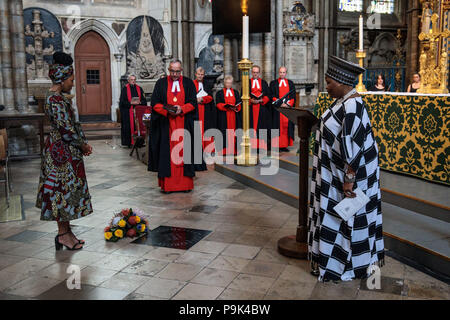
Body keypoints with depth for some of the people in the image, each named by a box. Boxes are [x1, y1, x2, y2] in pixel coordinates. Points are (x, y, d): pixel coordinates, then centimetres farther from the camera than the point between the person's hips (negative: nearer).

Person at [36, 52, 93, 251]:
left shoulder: (57, 97, 13)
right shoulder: (56, 100, -19)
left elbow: (72, 124, 14)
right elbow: (66, 129, -22)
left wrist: (83, 143, 7)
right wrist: (83, 145, -9)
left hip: (61, 150, 10)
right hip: (62, 152, -10)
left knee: (64, 190, 14)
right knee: (65, 189, -2)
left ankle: (65, 231, 22)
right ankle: (63, 234, 9)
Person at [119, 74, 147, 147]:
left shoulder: (139, 88, 12)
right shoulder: (125, 89, 1)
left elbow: (144, 100, 9)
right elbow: (122, 101, -4)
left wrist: (139, 102, -11)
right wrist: (131, 103, -16)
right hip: (128, 112, -3)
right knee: (129, 127, -3)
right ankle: (129, 142, 2)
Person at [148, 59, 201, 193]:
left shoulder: (188, 83, 9)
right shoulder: (161, 83, 8)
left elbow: (193, 103, 2)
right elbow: (155, 103, 3)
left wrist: (181, 109, -15)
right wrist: (167, 110, -14)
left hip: (184, 125, 0)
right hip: (166, 125, 0)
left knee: (184, 152, 0)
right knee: (166, 152, -2)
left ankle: (185, 183, 6)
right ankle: (167, 184, 2)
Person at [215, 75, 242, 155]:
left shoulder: (236, 92, 17)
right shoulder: (219, 93, 9)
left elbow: (239, 103, 9)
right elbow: (218, 104, -3)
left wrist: (235, 107, -12)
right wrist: (227, 106, -18)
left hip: (234, 116, 2)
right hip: (223, 117, -2)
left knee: (233, 132, -2)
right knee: (224, 133, -6)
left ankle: (233, 150, 0)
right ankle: (223, 150, -5)